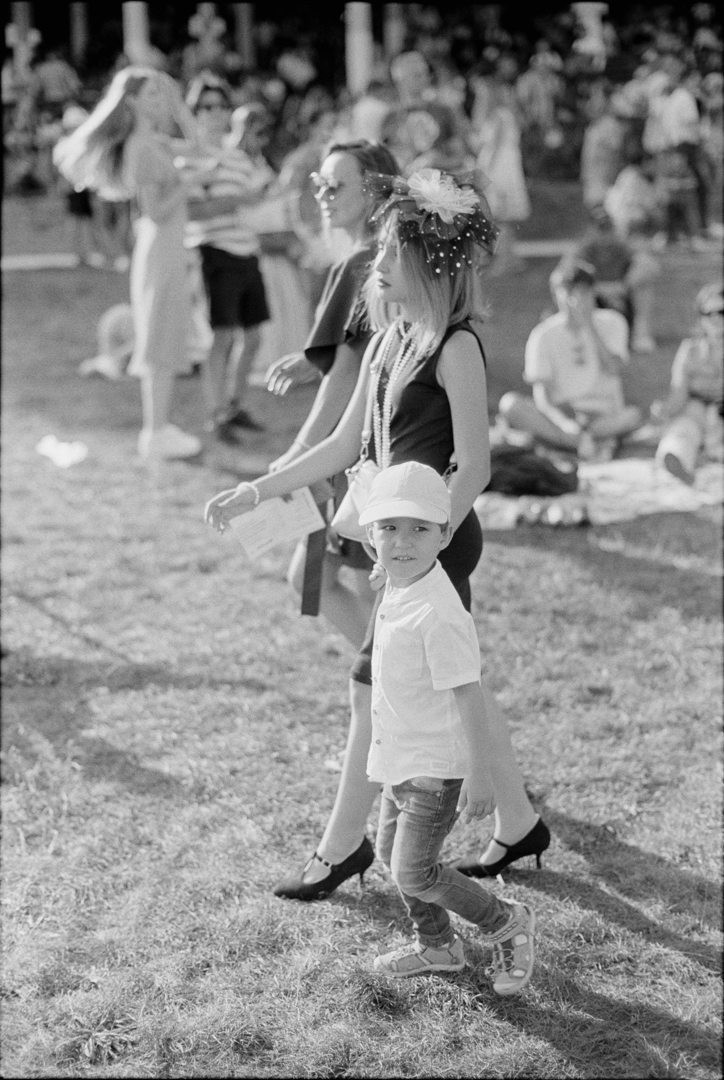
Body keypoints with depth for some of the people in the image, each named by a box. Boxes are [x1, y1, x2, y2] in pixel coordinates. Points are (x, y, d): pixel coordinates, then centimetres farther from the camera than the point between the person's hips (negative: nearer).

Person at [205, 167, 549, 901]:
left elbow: (473, 467, -17)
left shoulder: (456, 348, -15)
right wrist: (255, 493, 12)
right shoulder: (388, 341, 10)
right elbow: (344, 446, 15)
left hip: (439, 541, -8)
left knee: (373, 690, -3)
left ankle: (342, 847, 10)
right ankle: (517, 824, 28)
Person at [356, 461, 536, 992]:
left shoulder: (438, 614, -27)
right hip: (403, 758, 9)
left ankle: (507, 922, 16)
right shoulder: (398, 591, 2)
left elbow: (468, 695, -25)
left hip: (437, 767, -9)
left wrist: (479, 775, -23)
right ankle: (437, 946, 38)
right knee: (392, 852, 19)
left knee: (414, 873, -5)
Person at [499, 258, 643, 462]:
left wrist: (588, 326, -14)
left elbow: (614, 369, -13)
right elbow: (542, 397, -12)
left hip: (605, 416, 0)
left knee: (634, 414, -33)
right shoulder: (543, 335, -3)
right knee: (509, 403, -29)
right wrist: (567, 424, -31)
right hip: (561, 416, 0)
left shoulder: (612, 323, 3)